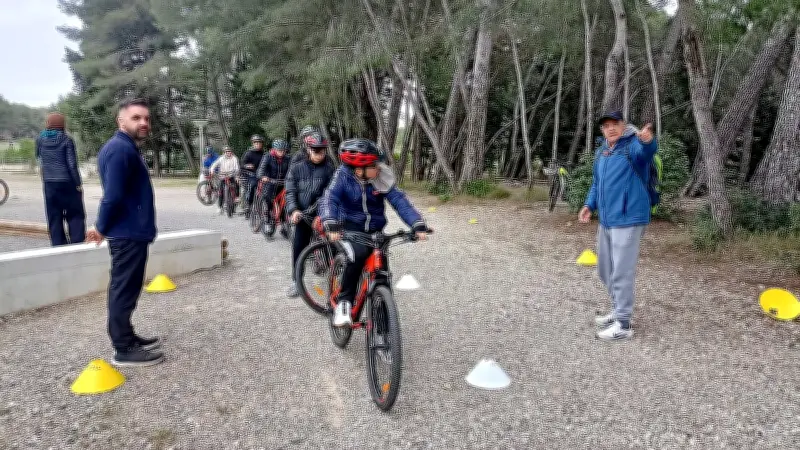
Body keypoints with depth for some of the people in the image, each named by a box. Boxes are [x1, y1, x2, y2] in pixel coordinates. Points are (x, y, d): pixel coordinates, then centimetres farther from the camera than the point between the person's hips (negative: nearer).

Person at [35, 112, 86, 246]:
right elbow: (72, 164, -11)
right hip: (67, 183, -3)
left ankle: (58, 246, 9)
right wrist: (78, 184, -6)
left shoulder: (40, 139, 4)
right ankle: (77, 244, 0)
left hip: (49, 184, 3)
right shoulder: (67, 140, -8)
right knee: (75, 215, 7)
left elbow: (38, 158, 15)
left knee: (54, 218, 9)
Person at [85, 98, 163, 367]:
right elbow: (113, 195, -24)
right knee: (124, 290, -3)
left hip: (132, 232, 10)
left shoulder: (128, 148, 17)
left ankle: (126, 337, 30)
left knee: (125, 290, 18)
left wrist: (103, 227, 16)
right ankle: (124, 349, 5)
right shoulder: (121, 149, -18)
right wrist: (102, 228, -12)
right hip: (128, 234, -10)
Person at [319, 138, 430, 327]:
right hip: (351, 227, -3)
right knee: (359, 254, -33)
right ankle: (344, 302, -19)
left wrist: (418, 225, -30)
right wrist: (331, 225, -45)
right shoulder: (344, 176, -15)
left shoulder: (382, 179, -10)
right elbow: (329, 200, -26)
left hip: (375, 229, 3)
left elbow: (400, 201, -16)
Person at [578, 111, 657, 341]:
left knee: (621, 273, -6)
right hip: (606, 220, 9)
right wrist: (589, 205, 10)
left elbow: (647, 150, -35)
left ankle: (623, 325, 4)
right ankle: (618, 311, 35)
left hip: (628, 220, -9)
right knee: (606, 270, 18)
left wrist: (648, 140, -58)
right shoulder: (601, 152, 14)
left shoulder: (634, 145, -11)